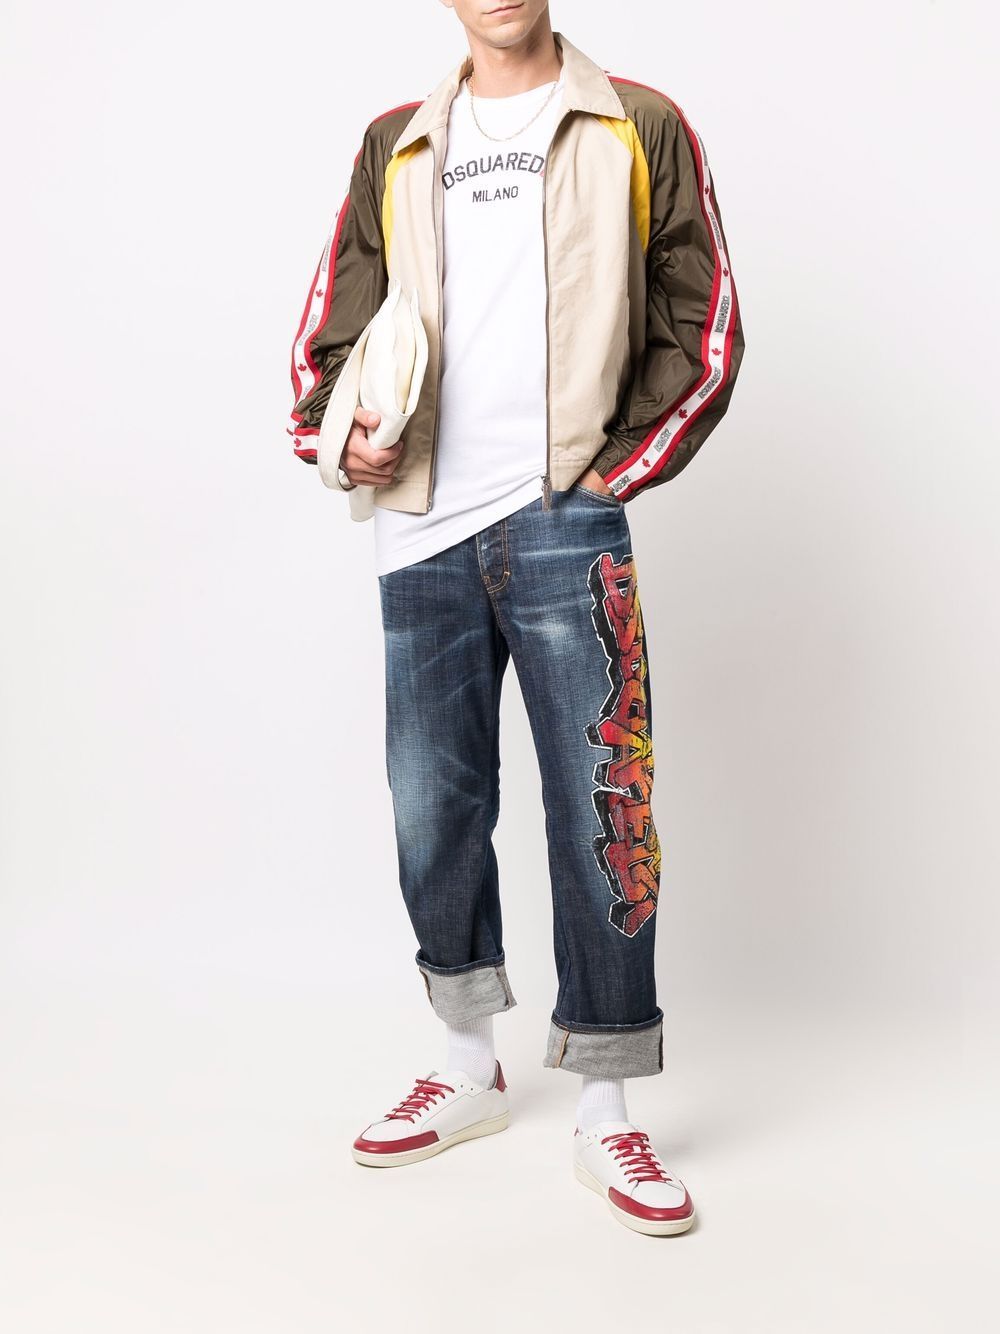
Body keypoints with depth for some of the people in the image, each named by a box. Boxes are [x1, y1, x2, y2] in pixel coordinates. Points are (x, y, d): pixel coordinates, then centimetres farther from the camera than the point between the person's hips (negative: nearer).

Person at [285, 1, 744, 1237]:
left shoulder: (640, 129, 7)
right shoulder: (395, 146, 16)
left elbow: (703, 330, 5)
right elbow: (333, 320, 17)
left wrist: (609, 473, -4)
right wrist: (341, 434, -3)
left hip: (565, 523, -3)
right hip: (419, 534, 4)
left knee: (599, 812, -4)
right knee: (431, 809, 9)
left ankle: (603, 1114, 9)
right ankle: (469, 1068, 28)